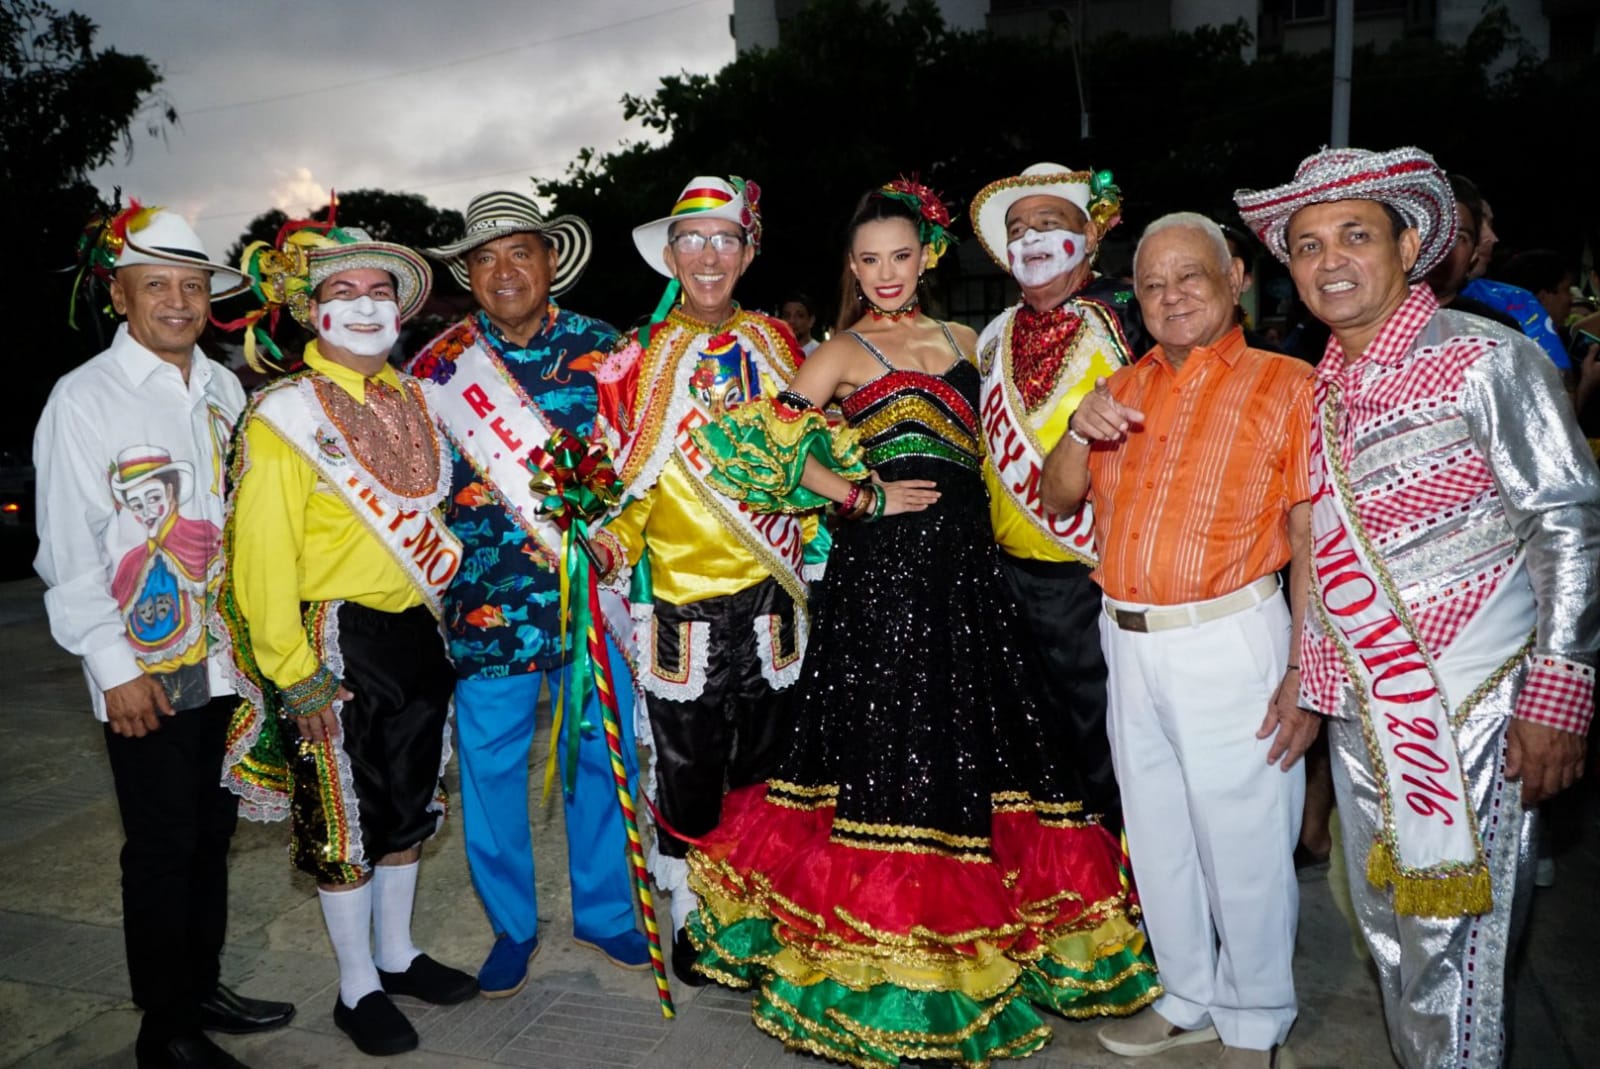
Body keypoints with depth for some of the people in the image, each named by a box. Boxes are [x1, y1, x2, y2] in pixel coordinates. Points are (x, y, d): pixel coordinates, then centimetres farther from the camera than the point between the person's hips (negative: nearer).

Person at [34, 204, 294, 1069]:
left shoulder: (224, 388, 8)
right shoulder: (84, 398, -7)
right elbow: (68, 550, -8)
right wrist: (115, 666, -11)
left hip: (227, 662, 5)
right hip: (145, 674, -5)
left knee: (212, 834, 16)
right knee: (163, 847, 5)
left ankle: (201, 988, 33)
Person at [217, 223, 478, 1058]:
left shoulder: (410, 400, 8)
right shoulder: (283, 415, -12)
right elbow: (262, 556, -16)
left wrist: (437, 616, 12)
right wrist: (293, 674, -18)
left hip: (416, 634, 6)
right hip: (338, 643, -6)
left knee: (408, 803, 18)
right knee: (343, 819, 7)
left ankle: (397, 954, 37)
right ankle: (357, 987, 25)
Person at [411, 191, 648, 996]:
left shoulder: (602, 348, 3)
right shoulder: (437, 365, 3)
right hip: (486, 599, 0)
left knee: (601, 752, 11)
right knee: (491, 763, 8)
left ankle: (603, 910, 32)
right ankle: (511, 924, 30)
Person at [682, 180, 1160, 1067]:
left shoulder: (960, 340, 15)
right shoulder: (843, 352, 0)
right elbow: (771, 441, -11)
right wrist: (861, 498, -12)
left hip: (966, 561, 5)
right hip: (883, 564, -5)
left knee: (972, 739, 10)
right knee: (890, 741, -2)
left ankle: (972, 940, 26)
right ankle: (886, 951, 13)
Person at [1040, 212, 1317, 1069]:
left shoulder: (1286, 385, -4)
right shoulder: (1124, 389, 12)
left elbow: (1313, 537, -10)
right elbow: (1059, 499, 9)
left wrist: (1304, 671, -16)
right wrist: (1080, 433, -11)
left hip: (1230, 642, -5)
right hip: (1129, 644, 5)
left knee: (1244, 843, 4)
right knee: (1158, 835, 16)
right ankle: (1189, 999, 36)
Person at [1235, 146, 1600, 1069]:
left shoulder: (1487, 361, -9)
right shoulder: (1324, 386, 11)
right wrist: (1309, 682, 16)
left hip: (1467, 712, -6)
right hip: (1359, 711, 7)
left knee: (1449, 951, 1)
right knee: (1389, 934, 18)